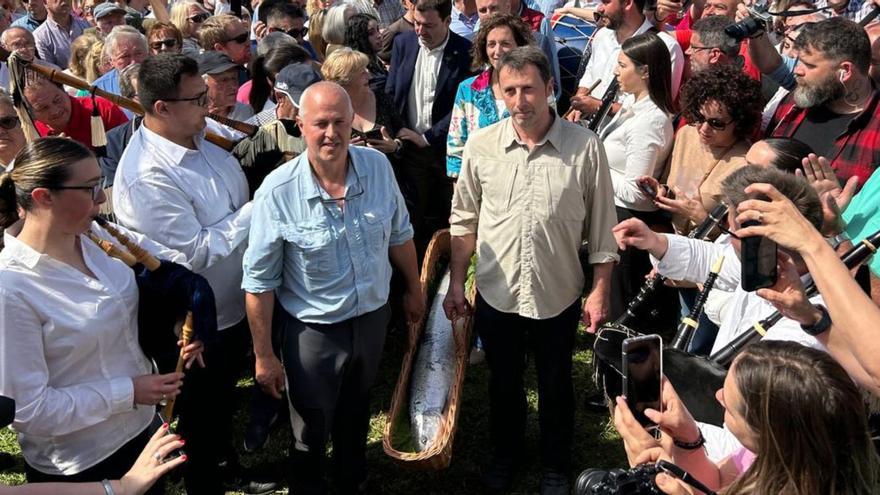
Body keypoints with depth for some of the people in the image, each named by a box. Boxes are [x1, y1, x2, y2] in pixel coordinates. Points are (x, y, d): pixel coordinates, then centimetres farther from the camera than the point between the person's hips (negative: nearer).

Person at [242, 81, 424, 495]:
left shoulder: (378, 167, -12)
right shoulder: (277, 192, -23)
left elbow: (399, 234, 5)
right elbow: (260, 281, -15)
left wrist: (414, 288, 14)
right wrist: (263, 355, -11)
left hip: (374, 317, 4)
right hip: (313, 331, -4)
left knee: (356, 414, 28)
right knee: (311, 433, 16)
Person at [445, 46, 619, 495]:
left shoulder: (585, 146, -12)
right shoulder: (481, 145, -7)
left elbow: (602, 225, -5)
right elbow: (464, 219, 3)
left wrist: (600, 291, -4)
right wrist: (456, 282, 3)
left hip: (559, 295, -1)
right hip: (496, 293, 2)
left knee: (555, 386, 18)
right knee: (503, 382, 21)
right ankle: (505, 453, 47)